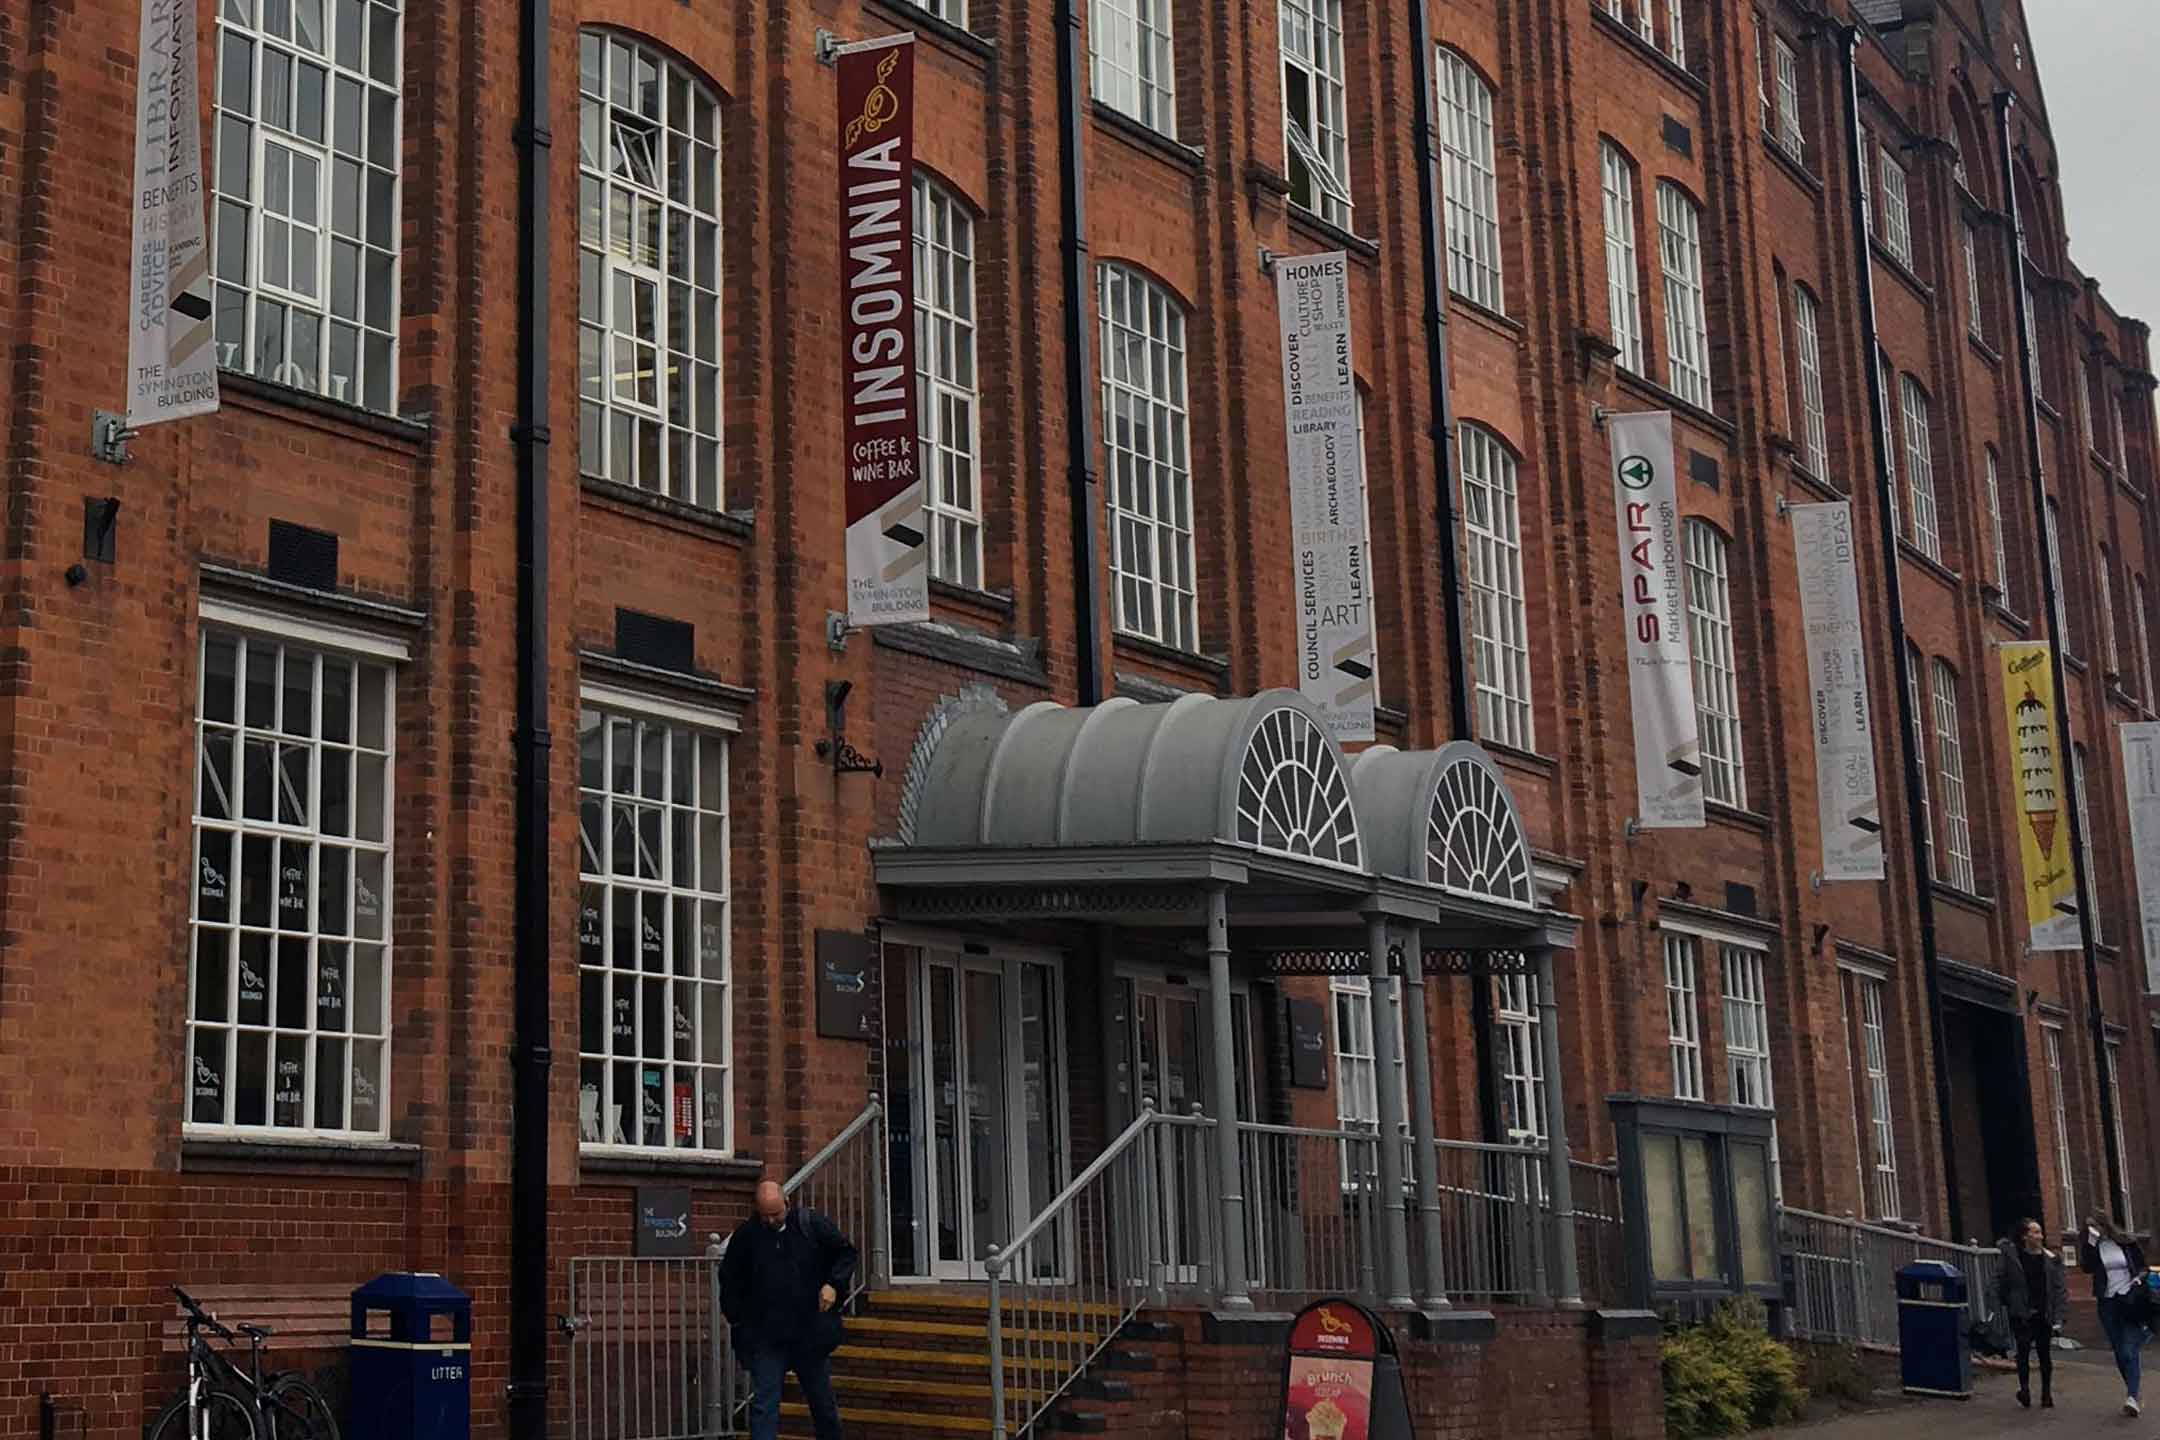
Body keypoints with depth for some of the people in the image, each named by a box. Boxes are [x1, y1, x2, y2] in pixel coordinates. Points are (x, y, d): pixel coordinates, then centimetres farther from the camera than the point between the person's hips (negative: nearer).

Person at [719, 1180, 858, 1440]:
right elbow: (729, 1280, 10)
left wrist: (834, 1284, -9)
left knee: (822, 1403, 15)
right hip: (764, 1338, -1)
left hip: (811, 1332, 1)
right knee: (763, 1406, -7)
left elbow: (846, 1252, 6)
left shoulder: (812, 1224, -4)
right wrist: (736, 1318, 3)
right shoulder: (745, 1235, -2)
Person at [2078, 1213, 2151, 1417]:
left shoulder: (2126, 1243, 0)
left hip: (2130, 1300, -3)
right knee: (2119, 1352, 9)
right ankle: (2131, 1389, 24)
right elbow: (2087, 1268, -13)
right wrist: (2091, 1243, -17)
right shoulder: (2091, 1247, 4)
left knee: (2129, 1351, -13)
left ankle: (2132, 1397, -20)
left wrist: (2140, 1277, -9)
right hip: (2108, 1303, 3)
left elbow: (2142, 1265, 11)